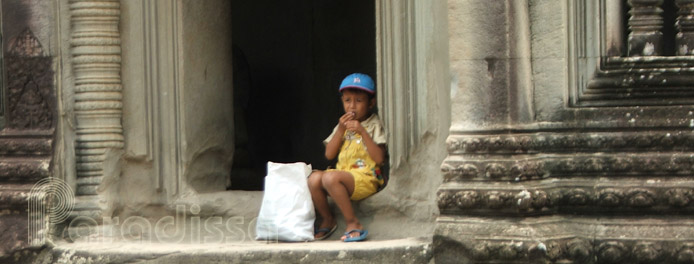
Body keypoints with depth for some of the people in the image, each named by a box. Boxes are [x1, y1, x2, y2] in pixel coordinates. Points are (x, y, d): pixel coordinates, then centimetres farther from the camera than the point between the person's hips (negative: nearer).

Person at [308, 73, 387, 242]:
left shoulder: (374, 125, 2)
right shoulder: (343, 125, 19)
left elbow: (379, 158, -11)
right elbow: (329, 154, 8)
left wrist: (362, 132, -16)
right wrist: (341, 130, -2)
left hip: (365, 179, -6)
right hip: (342, 174, 6)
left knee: (330, 177, -34)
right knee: (314, 178, -24)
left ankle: (352, 223, -23)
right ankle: (327, 219, -3)